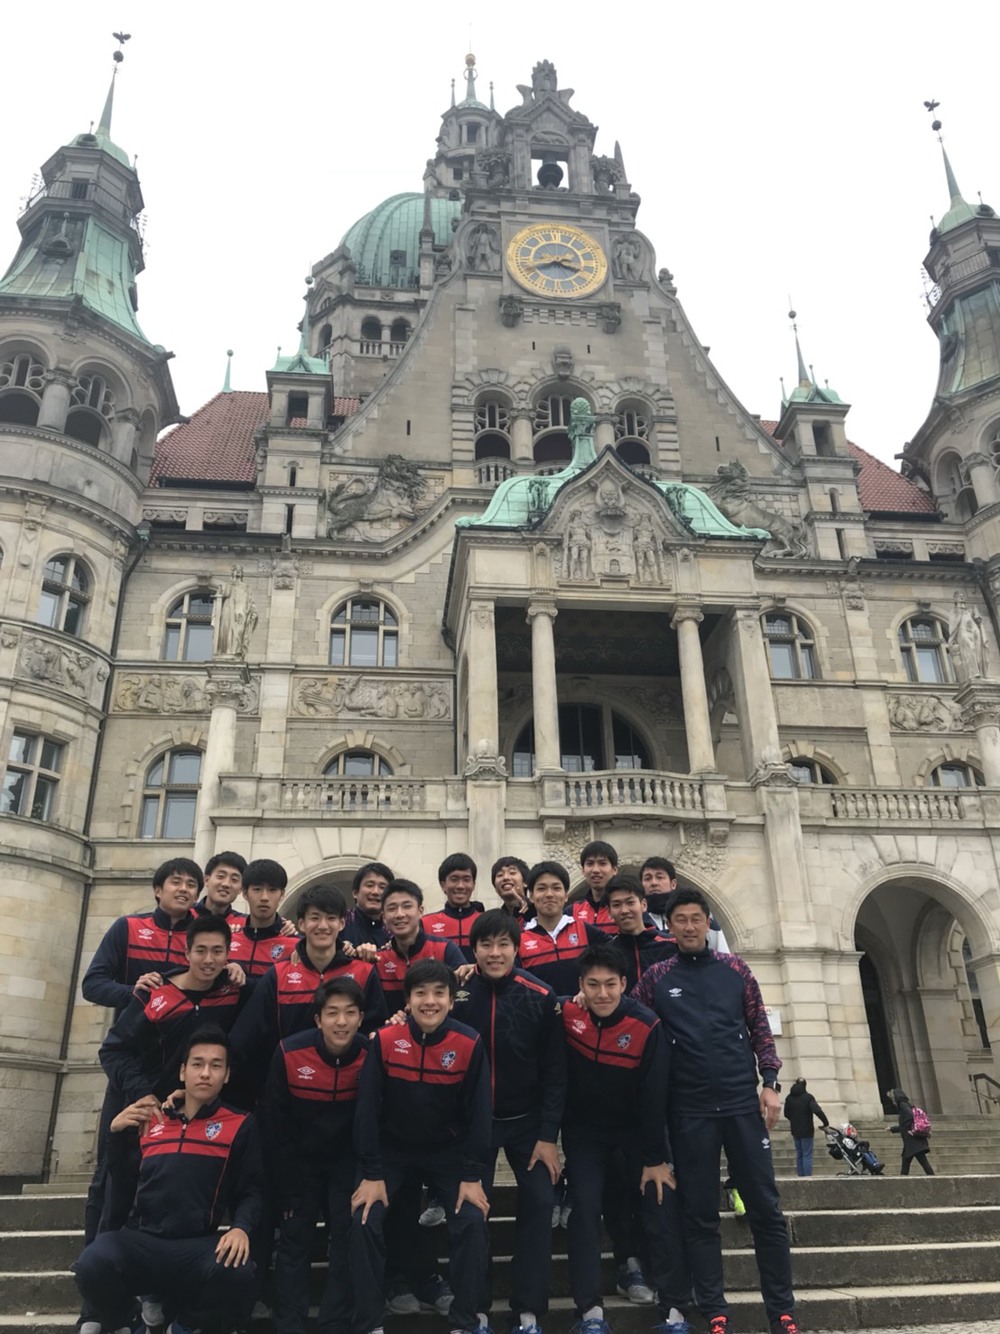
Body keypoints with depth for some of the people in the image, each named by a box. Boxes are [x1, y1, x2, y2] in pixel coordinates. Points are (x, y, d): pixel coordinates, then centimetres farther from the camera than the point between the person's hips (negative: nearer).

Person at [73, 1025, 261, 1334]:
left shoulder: (240, 1125, 9)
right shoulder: (149, 1118, 19)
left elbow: (250, 1191, 4)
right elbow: (115, 1177, 22)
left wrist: (241, 1227, -16)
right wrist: (115, 1131, 9)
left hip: (199, 1244, -1)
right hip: (141, 1239, 2)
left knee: (236, 1272, -35)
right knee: (93, 1263, -32)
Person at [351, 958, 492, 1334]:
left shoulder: (469, 1044, -16)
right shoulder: (385, 1041, -17)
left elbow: (479, 1114, -11)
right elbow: (367, 1109, -13)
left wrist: (473, 1176, -13)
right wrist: (371, 1174, -14)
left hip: (449, 1153, 0)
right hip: (391, 1151, 0)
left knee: (472, 1222, -15)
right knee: (365, 1222, -15)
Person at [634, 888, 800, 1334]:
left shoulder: (734, 968, 5)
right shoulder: (656, 977, 3)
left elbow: (760, 1028, 7)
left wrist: (769, 1084, 0)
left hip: (743, 1103, 1)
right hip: (690, 1111, -1)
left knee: (765, 1207, 5)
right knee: (700, 1213, 5)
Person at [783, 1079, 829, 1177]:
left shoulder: (789, 1098, 3)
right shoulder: (808, 1097, -13)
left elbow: (786, 1114, 10)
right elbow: (817, 1111, -25)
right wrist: (825, 1122, -15)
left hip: (795, 1131, 5)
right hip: (806, 1131, -5)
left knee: (799, 1154, 14)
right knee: (807, 1155, -2)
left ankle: (801, 1176, 13)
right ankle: (807, 1177, -7)